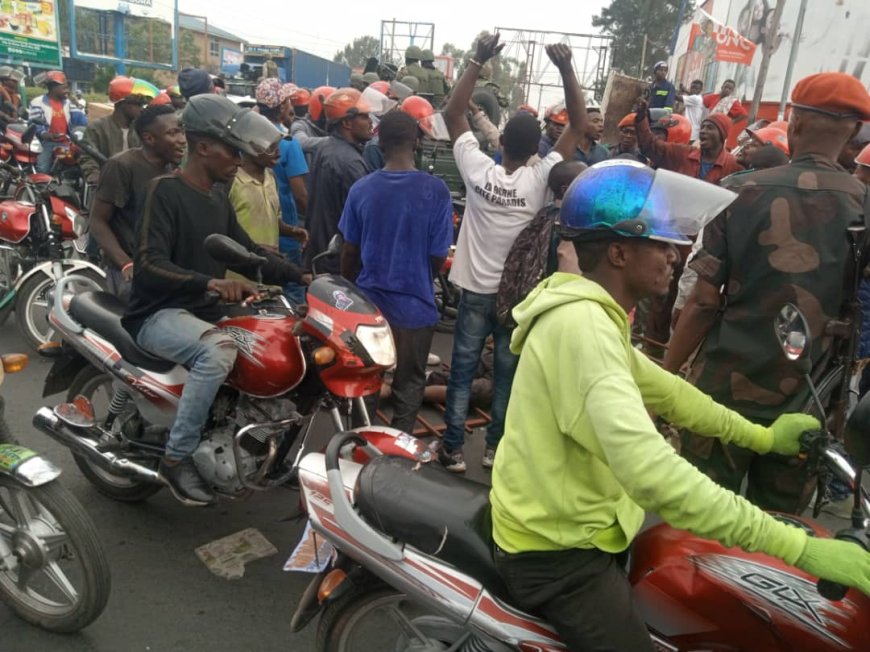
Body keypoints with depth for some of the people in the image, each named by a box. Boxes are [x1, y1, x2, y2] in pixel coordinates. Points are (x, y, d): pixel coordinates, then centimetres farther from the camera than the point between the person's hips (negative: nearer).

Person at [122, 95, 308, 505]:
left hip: (205, 313, 8)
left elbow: (247, 252, 18)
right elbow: (150, 264, -25)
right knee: (218, 350, -36)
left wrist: (301, 276, 5)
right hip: (158, 313, -8)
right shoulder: (165, 191, -13)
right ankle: (177, 458, -22)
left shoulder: (219, 200, 12)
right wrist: (209, 282, -41)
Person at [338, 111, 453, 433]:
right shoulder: (436, 190, -15)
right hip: (415, 304, -2)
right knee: (408, 386, 15)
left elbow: (349, 251, 0)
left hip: (368, 302, 3)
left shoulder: (361, 188, -7)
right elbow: (438, 255, -9)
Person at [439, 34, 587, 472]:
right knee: (507, 374, 13)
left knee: (462, 370, 10)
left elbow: (452, 113, -1)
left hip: (476, 289, 1)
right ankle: (495, 447, 25)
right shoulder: (540, 179, -14)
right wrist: (566, 70, -12)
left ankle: (453, 448, 17)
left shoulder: (478, 170, -12)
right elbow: (578, 127, -8)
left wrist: (477, 62, -2)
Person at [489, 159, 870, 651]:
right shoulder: (581, 324, -28)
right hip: (557, 551, -10)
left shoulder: (592, 314, 7)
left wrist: (762, 437, 15)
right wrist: (798, 546, -33)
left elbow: (663, 390, 17)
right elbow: (649, 468, -37)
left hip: (571, 525, 10)